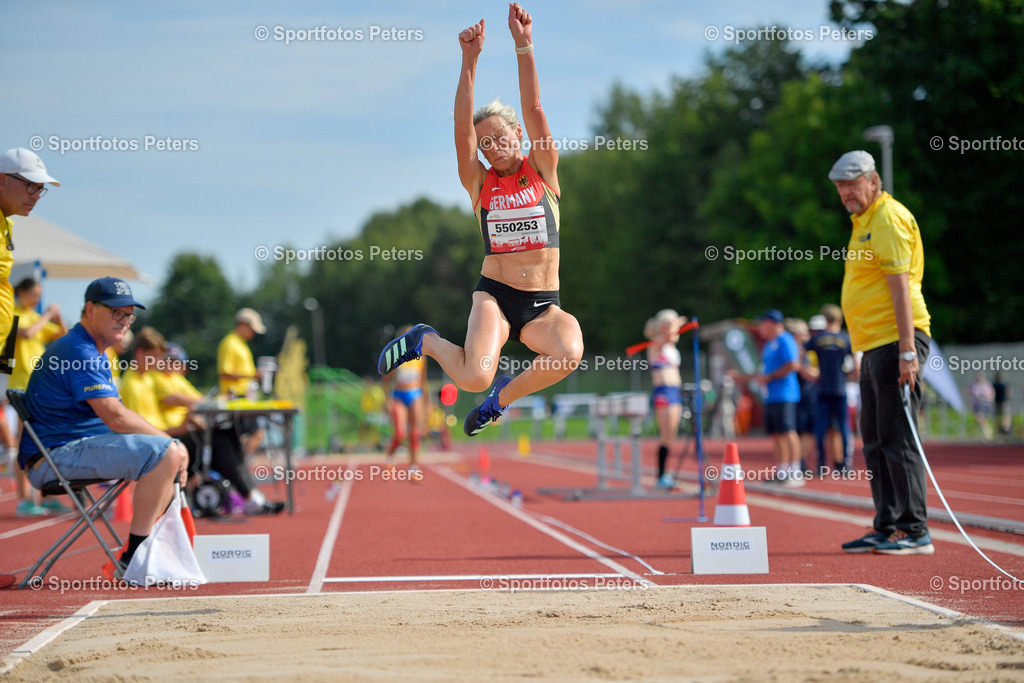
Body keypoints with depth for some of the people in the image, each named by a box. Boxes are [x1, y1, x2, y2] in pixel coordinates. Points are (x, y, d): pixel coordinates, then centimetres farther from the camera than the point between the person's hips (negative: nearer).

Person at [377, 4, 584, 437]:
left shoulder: (543, 171, 6)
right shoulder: (480, 183, 5)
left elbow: (534, 111, -6)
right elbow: (463, 127, -8)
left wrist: (524, 47, -17)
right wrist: (470, 61, -18)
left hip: (544, 304, 1)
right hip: (494, 295, -1)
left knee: (569, 354, -33)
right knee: (474, 378, -27)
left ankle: (504, 394, -1)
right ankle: (426, 341, 10)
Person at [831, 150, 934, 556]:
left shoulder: (889, 219, -9)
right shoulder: (863, 222, 20)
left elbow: (901, 285, -17)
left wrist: (907, 350, -22)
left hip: (896, 342, -10)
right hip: (873, 346, 10)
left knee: (897, 438, -10)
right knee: (875, 441, 11)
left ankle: (916, 532, -6)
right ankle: (886, 529, 16)